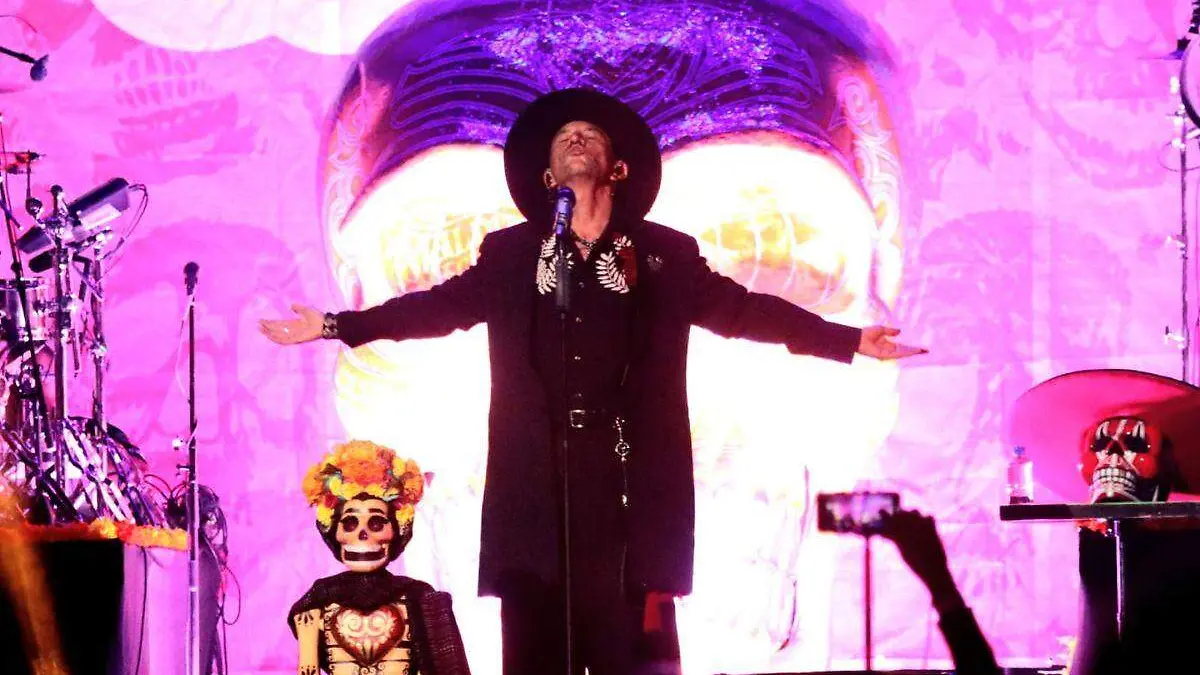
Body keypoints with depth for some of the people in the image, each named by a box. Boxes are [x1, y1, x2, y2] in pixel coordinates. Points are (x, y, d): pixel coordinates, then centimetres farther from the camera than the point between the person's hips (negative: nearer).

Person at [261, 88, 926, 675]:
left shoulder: (666, 256, 12)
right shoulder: (508, 254, 15)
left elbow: (743, 308, 10)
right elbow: (439, 306, 16)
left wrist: (851, 340, 4)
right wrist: (336, 324, 10)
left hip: (631, 487, -1)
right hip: (536, 485, 1)